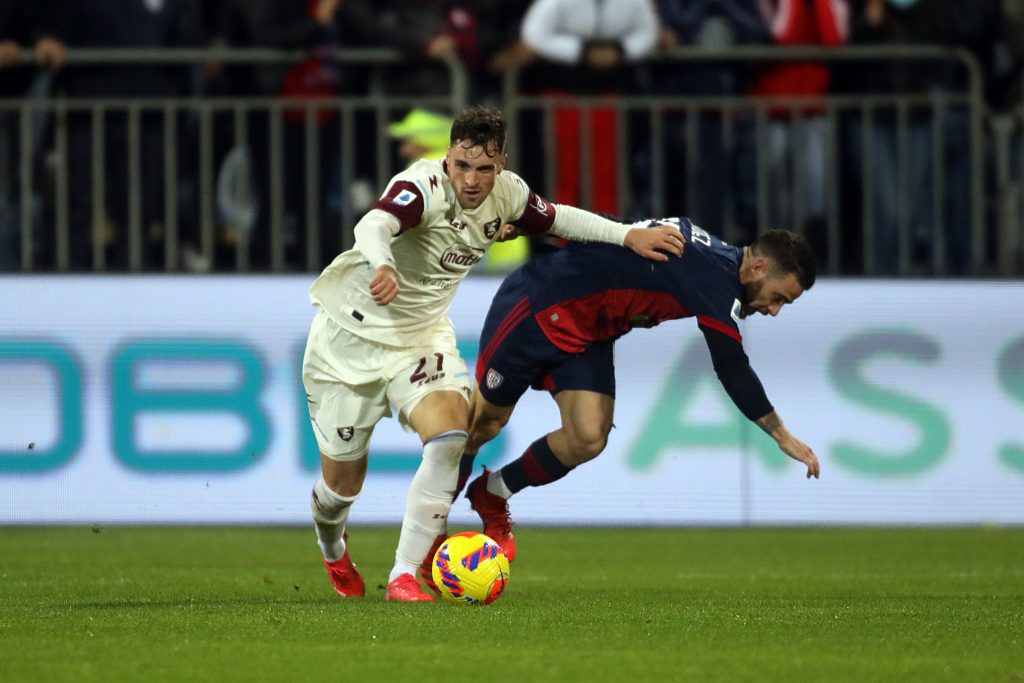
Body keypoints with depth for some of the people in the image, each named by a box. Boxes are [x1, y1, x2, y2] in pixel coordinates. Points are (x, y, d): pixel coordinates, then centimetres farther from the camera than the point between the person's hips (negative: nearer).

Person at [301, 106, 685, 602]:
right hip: (351, 335, -5)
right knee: (343, 479, 5)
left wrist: (627, 234, 6)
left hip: (422, 336, 5)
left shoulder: (506, 194, -8)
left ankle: (404, 576, -19)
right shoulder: (424, 186, -28)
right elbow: (373, 225, -49)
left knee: (450, 438, -24)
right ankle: (332, 547, 43)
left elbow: (557, 218, 14)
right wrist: (383, 265, -71)